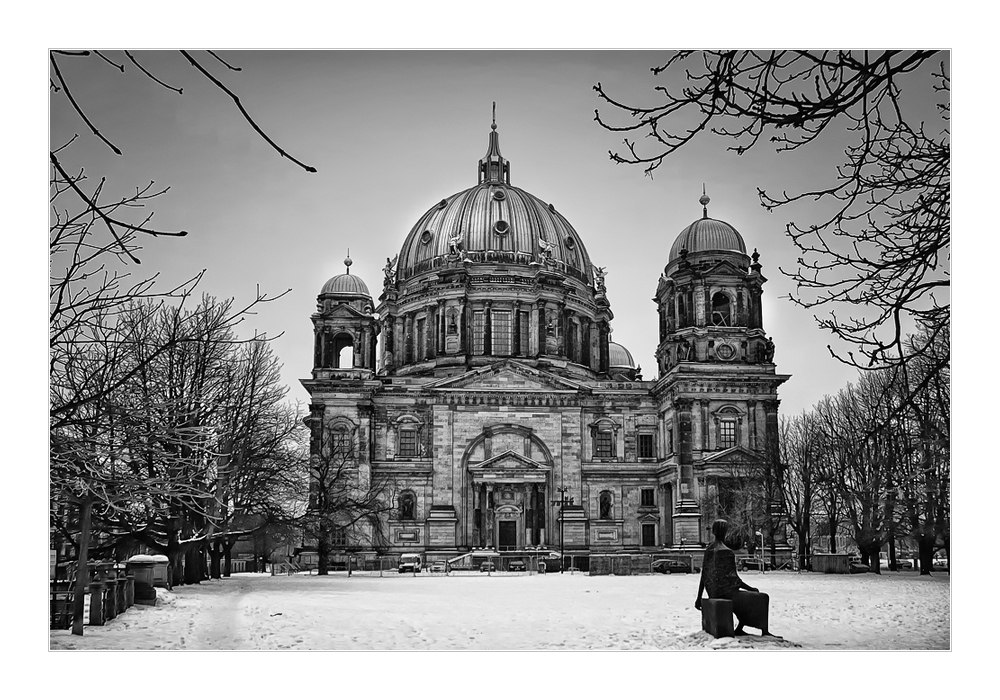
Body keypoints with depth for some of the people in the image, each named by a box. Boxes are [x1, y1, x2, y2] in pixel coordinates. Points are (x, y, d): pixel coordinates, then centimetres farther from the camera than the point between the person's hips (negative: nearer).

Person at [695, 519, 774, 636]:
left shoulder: (709, 550, 6)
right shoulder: (727, 552, -17)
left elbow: (703, 576, 9)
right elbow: (733, 578, -15)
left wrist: (699, 598, 13)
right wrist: (751, 588, -1)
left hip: (713, 594, 9)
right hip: (726, 593, -8)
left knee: (747, 598, 28)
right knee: (762, 598, 1)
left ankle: (739, 629, 25)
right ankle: (764, 632, 1)